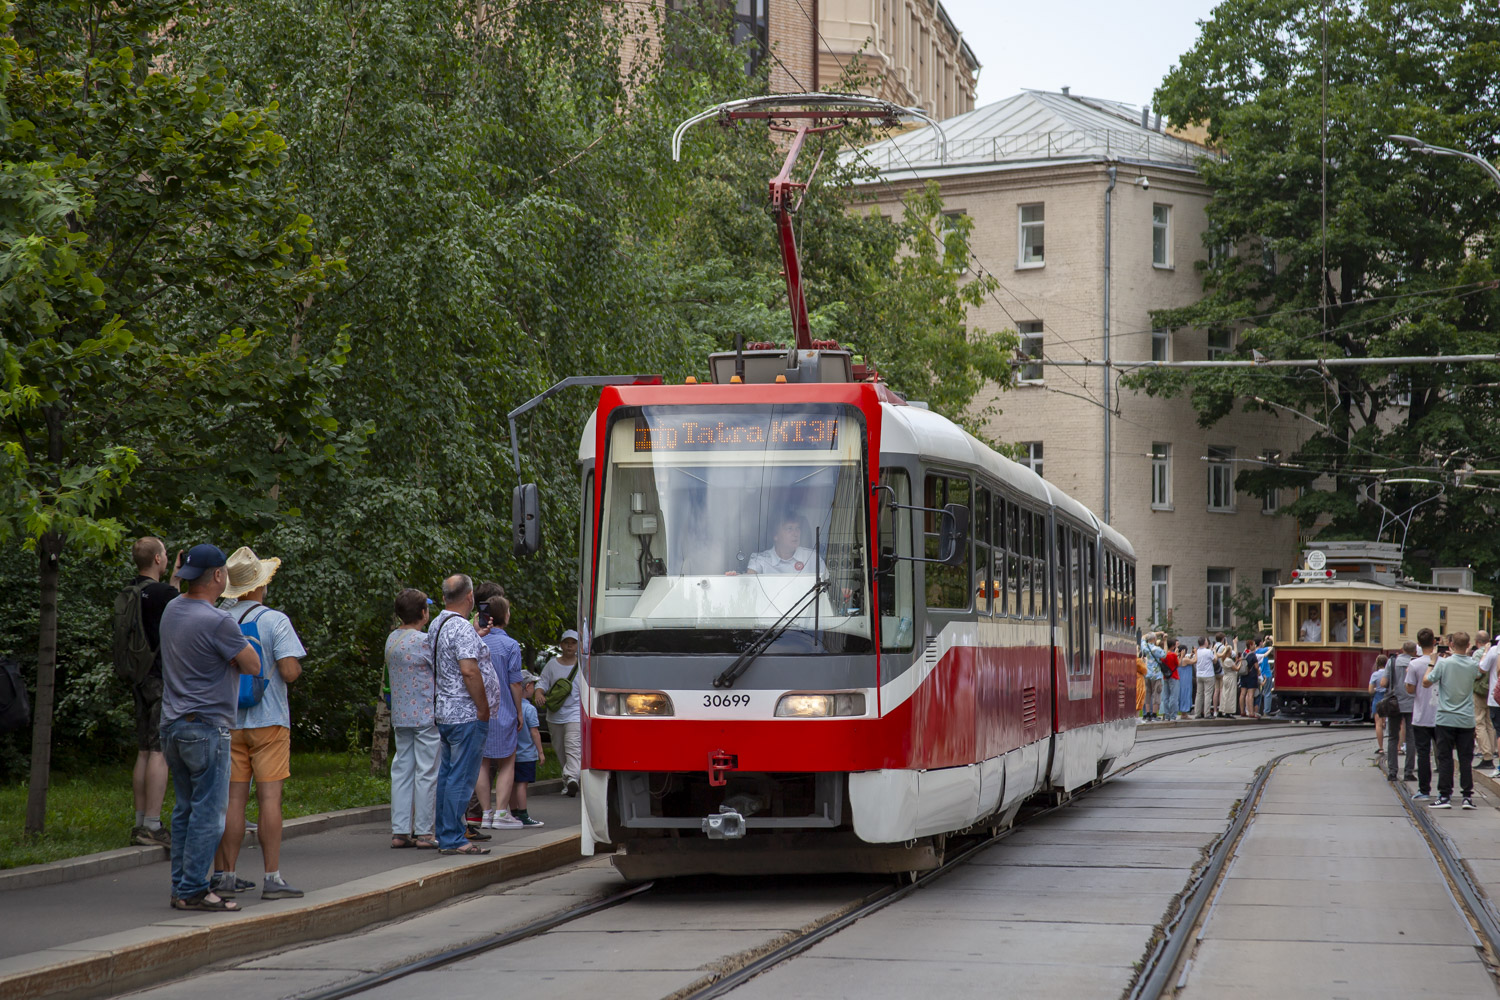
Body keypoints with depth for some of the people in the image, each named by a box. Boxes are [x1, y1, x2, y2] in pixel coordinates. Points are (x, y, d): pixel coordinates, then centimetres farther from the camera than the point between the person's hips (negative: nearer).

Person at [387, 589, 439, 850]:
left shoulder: (391, 639, 9)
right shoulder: (425, 641, -14)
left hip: (400, 716, 7)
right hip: (426, 715, -7)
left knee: (401, 770, 9)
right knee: (426, 773, -2)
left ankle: (399, 831, 8)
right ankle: (423, 832, -1)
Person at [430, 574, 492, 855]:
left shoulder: (436, 626, 13)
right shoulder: (462, 628, -16)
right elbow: (469, 670, -23)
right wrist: (483, 708, -16)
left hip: (443, 713, 10)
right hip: (466, 714, -10)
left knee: (447, 775, 12)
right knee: (462, 777, -7)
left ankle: (445, 834, 17)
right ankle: (452, 839, -7)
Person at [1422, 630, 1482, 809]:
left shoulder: (1444, 663, -12)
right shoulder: (1473, 664, -2)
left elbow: (1426, 682, -5)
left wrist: (1432, 663, 5)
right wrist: (1464, 654, 21)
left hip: (1446, 719, -2)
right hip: (1467, 719, 2)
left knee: (1445, 758, 3)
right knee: (1466, 758, 6)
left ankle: (1444, 796, 2)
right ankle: (1468, 796, 4)